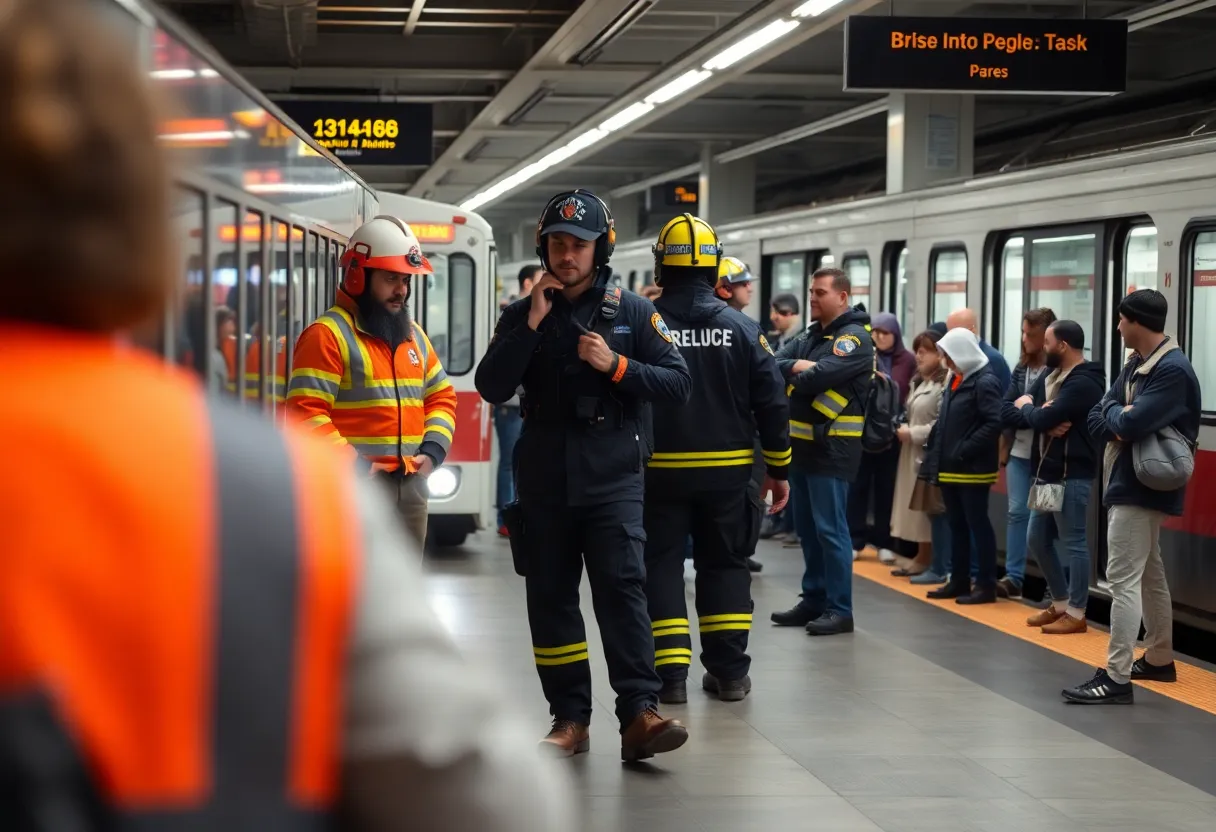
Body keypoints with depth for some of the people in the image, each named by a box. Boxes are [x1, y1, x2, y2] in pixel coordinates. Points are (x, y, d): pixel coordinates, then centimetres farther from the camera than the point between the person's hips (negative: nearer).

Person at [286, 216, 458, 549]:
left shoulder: (414, 335, 17)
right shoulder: (328, 334, -9)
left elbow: (442, 396, 23)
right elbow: (305, 413, -16)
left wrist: (432, 449, 5)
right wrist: (352, 466, -20)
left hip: (410, 486, 8)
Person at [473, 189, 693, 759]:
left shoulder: (632, 312, 4)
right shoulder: (522, 316, 8)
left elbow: (678, 383, 0)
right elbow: (491, 388, -4)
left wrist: (616, 366, -14)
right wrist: (532, 323, -11)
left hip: (612, 481, -3)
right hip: (543, 483, 3)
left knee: (622, 588, -14)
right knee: (551, 599, 6)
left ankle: (639, 713, -18)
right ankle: (570, 718, 13)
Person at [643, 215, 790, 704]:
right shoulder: (741, 328, -2)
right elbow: (773, 403, -1)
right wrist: (778, 468, 8)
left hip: (660, 470, -2)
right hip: (727, 472, 2)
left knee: (661, 565, 7)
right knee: (724, 564, 13)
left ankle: (671, 673, 0)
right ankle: (729, 672, 13)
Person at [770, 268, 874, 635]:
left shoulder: (854, 338, -11)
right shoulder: (808, 336, 15)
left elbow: (819, 377, -23)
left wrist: (792, 376, -4)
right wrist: (797, 366, -17)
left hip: (833, 446, -8)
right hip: (802, 441, 8)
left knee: (829, 529, -7)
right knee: (807, 528, 13)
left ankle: (840, 609, -2)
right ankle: (814, 601, 21)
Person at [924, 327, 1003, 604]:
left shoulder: (985, 382, -13)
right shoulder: (956, 379, 15)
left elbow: (994, 424, -22)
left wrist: (964, 451, -21)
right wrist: (937, 452, 11)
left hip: (973, 469, -9)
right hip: (950, 469, 9)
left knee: (978, 525, -3)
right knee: (957, 525, 14)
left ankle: (986, 585, 1)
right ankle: (958, 581, 21)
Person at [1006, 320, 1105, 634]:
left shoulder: (1084, 383, -16)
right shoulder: (1050, 376, 12)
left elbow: (1042, 419, -24)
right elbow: (1010, 413, 4)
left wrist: (1028, 407, -3)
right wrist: (1042, 418, -14)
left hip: (1071, 476, -10)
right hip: (1045, 474, 10)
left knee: (1074, 543, -1)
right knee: (1037, 540, 14)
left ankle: (1075, 613, 7)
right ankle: (1060, 603, 27)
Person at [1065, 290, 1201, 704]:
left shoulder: (1173, 370, -19)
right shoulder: (1136, 365, 12)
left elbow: (1130, 424, -29)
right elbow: (1097, 420, 8)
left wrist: (1115, 414, -7)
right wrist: (1119, 424, -13)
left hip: (1141, 488, -10)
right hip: (1128, 483, 10)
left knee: (1123, 579, -12)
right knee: (1149, 575, 18)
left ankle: (1117, 677, -12)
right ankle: (1159, 659, 30)